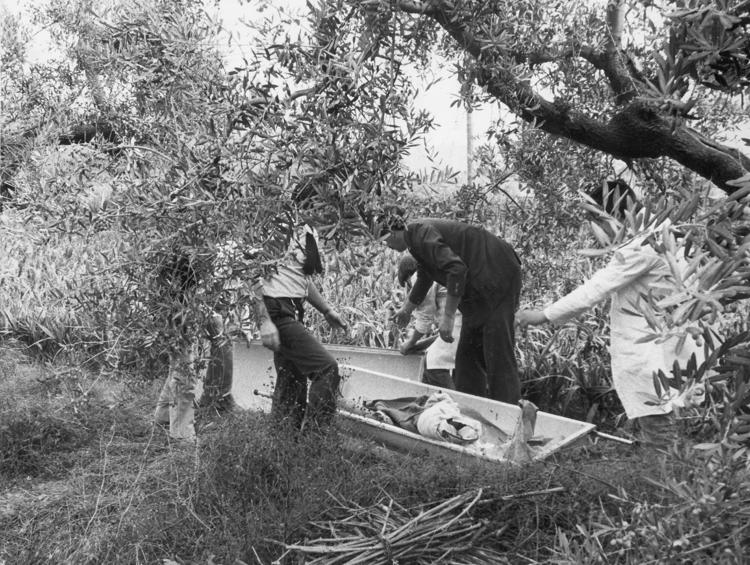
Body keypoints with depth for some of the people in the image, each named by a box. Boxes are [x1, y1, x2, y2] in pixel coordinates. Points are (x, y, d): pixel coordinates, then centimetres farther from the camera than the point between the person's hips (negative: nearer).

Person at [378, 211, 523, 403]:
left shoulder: (422, 234, -18)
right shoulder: (417, 236, 14)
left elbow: (457, 269, -29)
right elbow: (424, 278, 29)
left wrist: (448, 316, -26)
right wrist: (407, 309, 40)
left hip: (497, 276, -10)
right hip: (480, 285, 10)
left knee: (498, 353, -11)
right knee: (468, 352, 11)